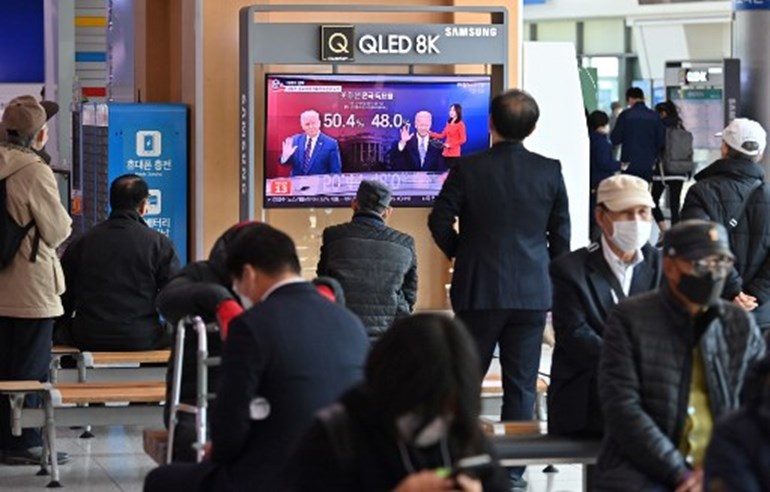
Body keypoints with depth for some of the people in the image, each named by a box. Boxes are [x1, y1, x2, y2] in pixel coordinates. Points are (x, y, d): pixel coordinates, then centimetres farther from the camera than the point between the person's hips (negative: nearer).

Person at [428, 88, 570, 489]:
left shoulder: (469, 168, -8)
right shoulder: (550, 171, -2)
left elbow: (440, 221, -4)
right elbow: (561, 233, 3)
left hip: (478, 291, -1)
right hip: (532, 292, 1)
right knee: (521, 386, 5)